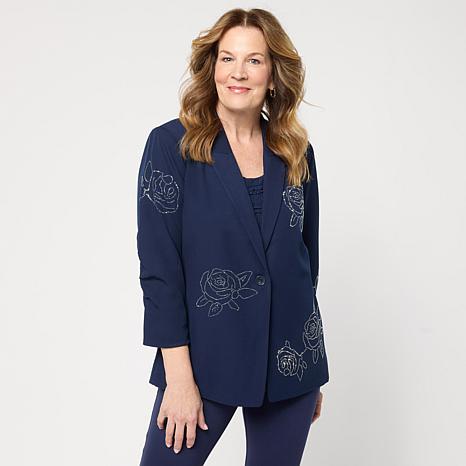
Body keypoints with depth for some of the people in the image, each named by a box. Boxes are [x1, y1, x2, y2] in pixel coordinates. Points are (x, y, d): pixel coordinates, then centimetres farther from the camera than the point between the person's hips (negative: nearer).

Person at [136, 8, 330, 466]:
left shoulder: (297, 153, 4)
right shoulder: (171, 144, -6)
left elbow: (306, 257, 11)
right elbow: (158, 265, -10)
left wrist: (311, 373, 14)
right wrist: (178, 376, -14)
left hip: (288, 359, 4)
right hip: (205, 356, -3)